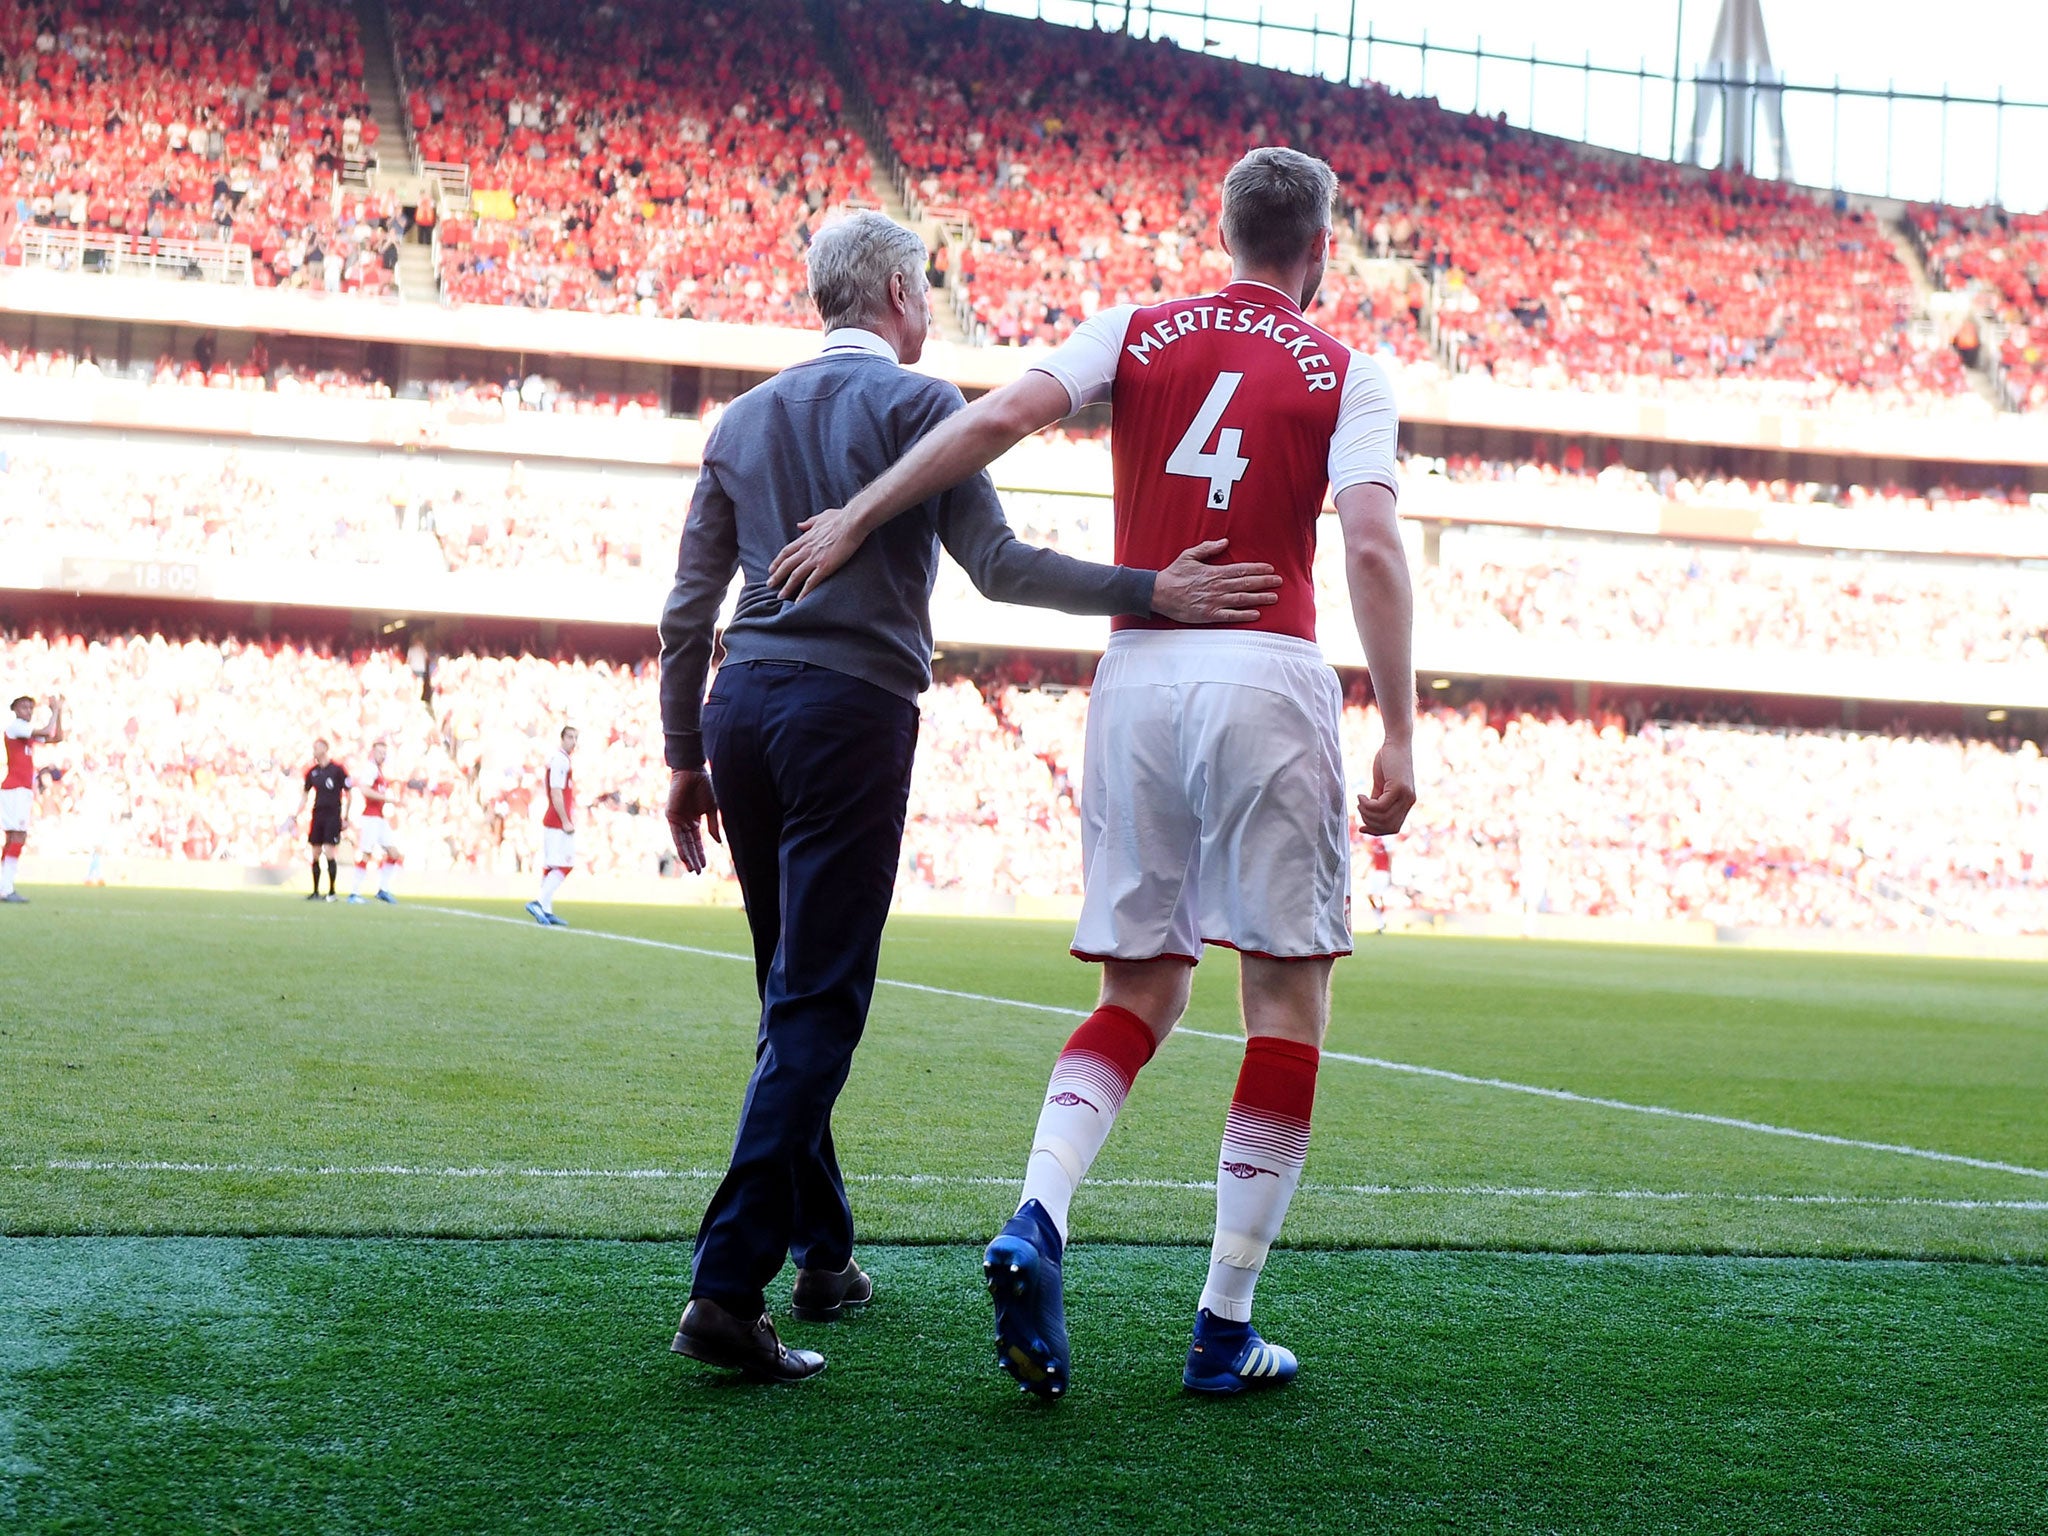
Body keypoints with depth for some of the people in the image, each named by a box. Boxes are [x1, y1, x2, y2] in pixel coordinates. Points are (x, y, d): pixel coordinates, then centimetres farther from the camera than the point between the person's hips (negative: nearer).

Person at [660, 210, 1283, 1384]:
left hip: (743, 705, 7)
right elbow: (999, 564, -11)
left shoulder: (745, 419, 17)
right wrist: (1151, 592, -13)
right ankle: (731, 1286, -16)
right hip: (852, 708, -7)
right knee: (818, 1006, -8)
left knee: (795, 994, 17)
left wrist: (686, 759, 21)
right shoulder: (919, 403, -1)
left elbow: (688, 610, 16)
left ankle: (823, 1252, 24)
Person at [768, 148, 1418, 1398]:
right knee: (1289, 992, 5)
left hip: (1136, 674, 3)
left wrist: (856, 518, 0)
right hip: (1267, 678, -3)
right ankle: (1226, 1327, 1)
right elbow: (1372, 548, -9)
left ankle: (1038, 1222, -13)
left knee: (1142, 990, 13)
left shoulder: (1138, 331, 11)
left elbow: (1003, 416, -4)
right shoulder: (1346, 373, 5)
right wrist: (1401, 735, -9)